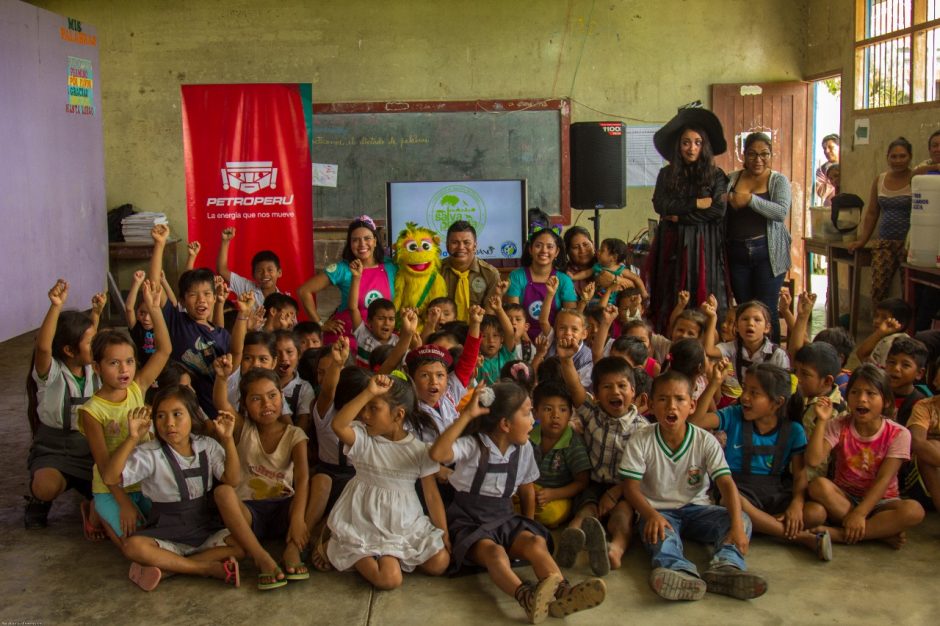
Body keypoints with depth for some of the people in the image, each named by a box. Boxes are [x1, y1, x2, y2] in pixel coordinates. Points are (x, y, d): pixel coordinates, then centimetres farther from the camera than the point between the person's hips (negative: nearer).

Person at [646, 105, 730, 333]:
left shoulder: (716, 175, 3)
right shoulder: (666, 174, 9)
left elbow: (718, 210, -9)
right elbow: (660, 205, -5)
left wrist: (680, 215, -8)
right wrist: (697, 203, -8)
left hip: (704, 247, -2)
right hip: (672, 246, 2)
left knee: (704, 304, -3)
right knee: (671, 303, 1)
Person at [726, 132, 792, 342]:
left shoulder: (778, 181, 2)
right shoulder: (732, 179, 10)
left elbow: (782, 211, -14)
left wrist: (750, 199, -23)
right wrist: (728, 200, -8)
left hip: (768, 253, -3)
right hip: (737, 252, 3)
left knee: (766, 310, -5)